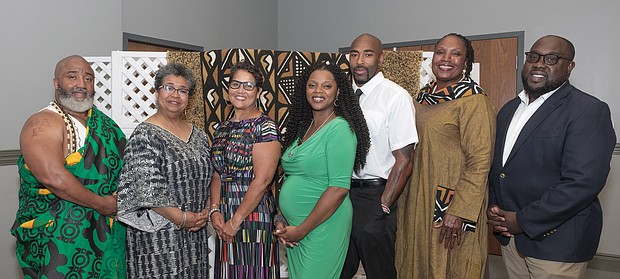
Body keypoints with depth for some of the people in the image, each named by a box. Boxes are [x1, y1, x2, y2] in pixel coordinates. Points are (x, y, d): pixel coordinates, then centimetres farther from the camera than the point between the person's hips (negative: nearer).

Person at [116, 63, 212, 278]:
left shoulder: (198, 135, 10)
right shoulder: (146, 135, -9)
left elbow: (207, 178, 14)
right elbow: (147, 189, -16)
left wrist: (205, 213, -2)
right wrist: (181, 218, -17)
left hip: (195, 233, 6)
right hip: (158, 235, -6)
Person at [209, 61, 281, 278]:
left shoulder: (265, 127, -10)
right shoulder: (222, 128, 11)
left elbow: (262, 180, -16)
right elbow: (218, 175, 12)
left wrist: (236, 221, -14)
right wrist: (215, 210, -3)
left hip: (253, 217, -6)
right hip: (224, 221, 6)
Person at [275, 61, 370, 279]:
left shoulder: (340, 129, -15)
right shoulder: (303, 127, 8)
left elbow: (339, 188, -20)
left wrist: (302, 229, -15)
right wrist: (283, 221, 1)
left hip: (322, 227, -7)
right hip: (294, 228, 7)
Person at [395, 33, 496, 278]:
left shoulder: (474, 101, -13)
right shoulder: (423, 97, 9)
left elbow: (480, 163, -17)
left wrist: (459, 211, -22)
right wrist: (404, 199, 12)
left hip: (450, 205, -7)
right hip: (416, 202, 7)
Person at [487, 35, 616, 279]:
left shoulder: (589, 111, -12)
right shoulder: (509, 109, 11)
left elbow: (583, 182, -21)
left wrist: (523, 221, -18)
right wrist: (492, 206, -3)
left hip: (556, 242, -6)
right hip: (509, 236, 6)